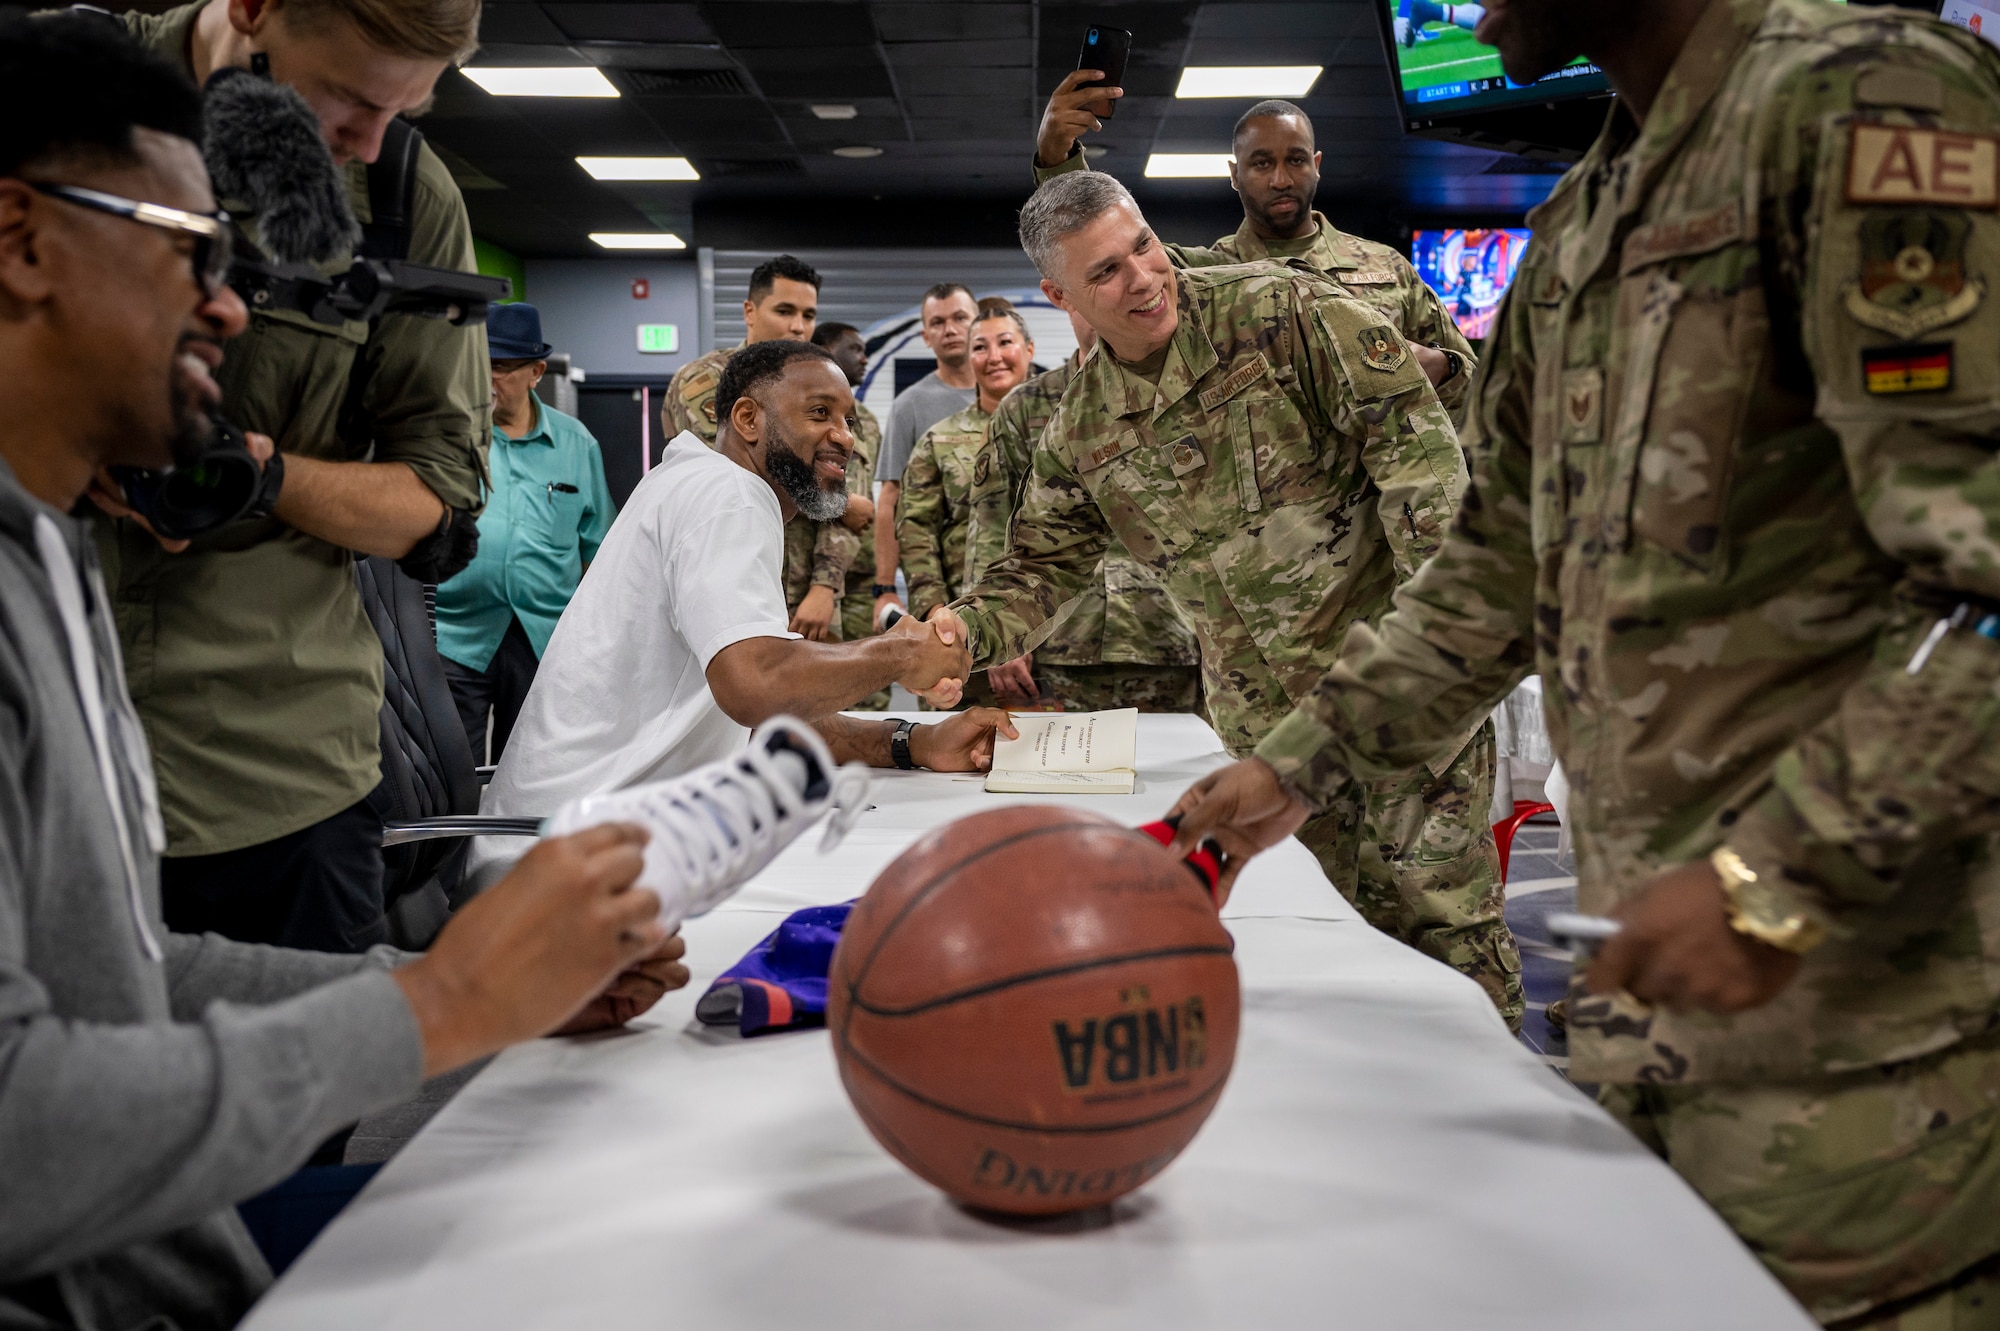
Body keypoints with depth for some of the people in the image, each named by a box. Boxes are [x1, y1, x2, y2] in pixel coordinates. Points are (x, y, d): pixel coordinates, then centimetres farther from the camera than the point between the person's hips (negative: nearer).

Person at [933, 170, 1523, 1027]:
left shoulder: (1277, 310, -9)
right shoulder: (1079, 432, 5)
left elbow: (1411, 431, -11)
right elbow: (1042, 568, 12)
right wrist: (968, 629, -10)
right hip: (1268, 716, 4)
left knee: (1438, 903, 0)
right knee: (1351, 911, 10)